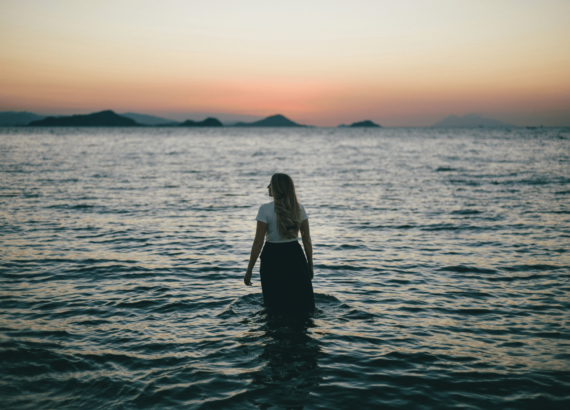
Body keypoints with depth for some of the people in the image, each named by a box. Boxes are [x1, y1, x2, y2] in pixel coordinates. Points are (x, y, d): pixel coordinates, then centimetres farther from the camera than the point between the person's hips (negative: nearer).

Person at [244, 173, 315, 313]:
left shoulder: (265, 209, -13)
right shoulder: (299, 208, 0)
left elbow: (258, 242, -13)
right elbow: (307, 240, 2)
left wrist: (249, 270, -6)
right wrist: (310, 265, 13)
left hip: (273, 259, -3)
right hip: (296, 258, 3)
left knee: (277, 308, 12)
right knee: (303, 305, 16)